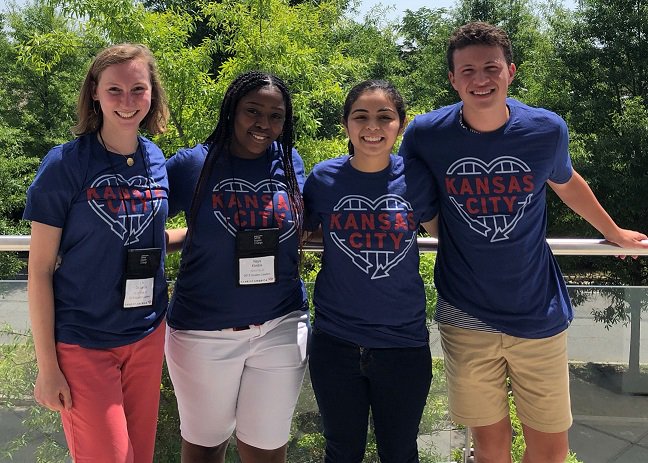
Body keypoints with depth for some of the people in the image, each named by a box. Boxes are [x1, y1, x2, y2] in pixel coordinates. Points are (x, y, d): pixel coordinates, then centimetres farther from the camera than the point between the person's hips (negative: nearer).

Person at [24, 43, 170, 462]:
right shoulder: (65, 164, -13)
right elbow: (40, 270, -11)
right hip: (82, 343, -4)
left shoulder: (157, 161, 0)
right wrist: (47, 366, -10)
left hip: (148, 335, 5)